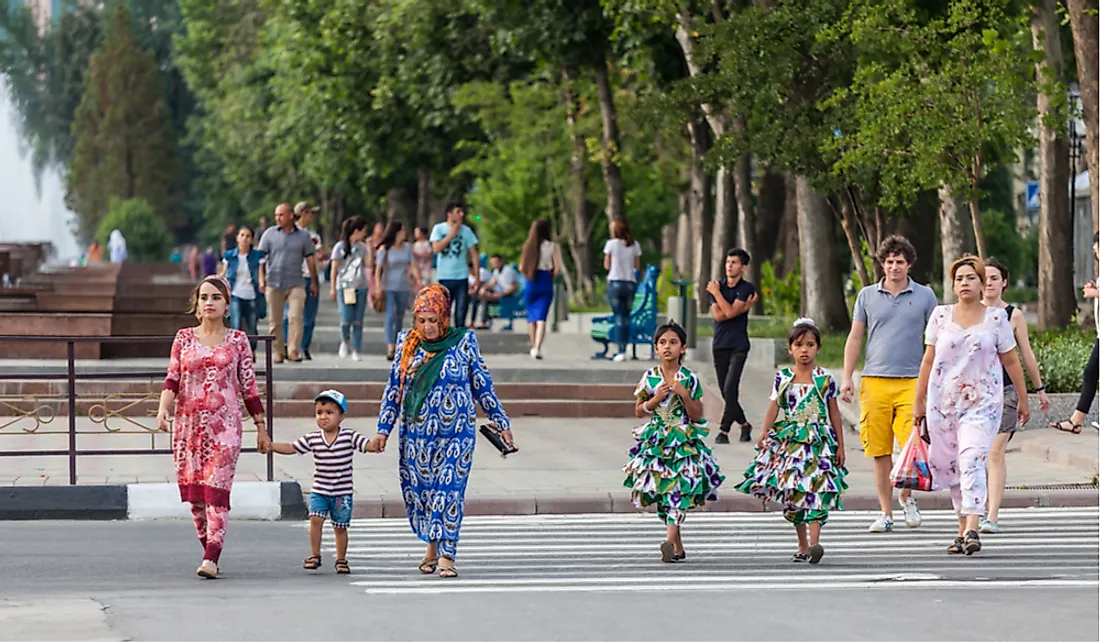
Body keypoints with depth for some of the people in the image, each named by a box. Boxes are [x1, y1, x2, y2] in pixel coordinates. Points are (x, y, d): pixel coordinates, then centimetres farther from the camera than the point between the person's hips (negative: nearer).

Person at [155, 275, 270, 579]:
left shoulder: (237, 341, 5)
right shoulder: (184, 338, 8)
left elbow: (249, 386, 8)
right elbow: (172, 379, 3)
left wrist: (261, 428, 8)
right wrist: (163, 408, -16)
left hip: (224, 424, -2)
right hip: (189, 423, 2)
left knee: (216, 490, -13)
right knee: (194, 493, 4)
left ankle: (211, 560, -18)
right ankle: (209, 552, 18)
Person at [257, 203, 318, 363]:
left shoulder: (303, 236, 7)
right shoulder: (270, 234, 5)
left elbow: (310, 259, 12)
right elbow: (261, 257, 4)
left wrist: (313, 282, 11)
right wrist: (261, 279, -7)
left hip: (296, 283, -1)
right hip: (274, 283, 1)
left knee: (296, 317, -13)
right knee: (275, 320, 4)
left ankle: (293, 351, -9)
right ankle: (278, 352, 12)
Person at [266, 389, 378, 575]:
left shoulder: (349, 436, -6)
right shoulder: (312, 439, 1)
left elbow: (368, 445, -13)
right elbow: (291, 448, 6)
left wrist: (378, 444, -35)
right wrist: (269, 446, -4)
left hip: (342, 492, -1)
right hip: (319, 491, 1)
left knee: (340, 526, 7)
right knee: (315, 519, -14)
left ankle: (341, 560, 22)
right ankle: (315, 556, -2)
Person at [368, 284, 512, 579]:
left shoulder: (464, 342, -2)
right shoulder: (407, 343, 4)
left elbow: (482, 386, 6)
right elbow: (394, 388, 10)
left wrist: (501, 422, 9)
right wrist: (384, 429, 8)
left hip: (455, 432, -3)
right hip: (416, 432, 3)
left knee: (449, 490, -9)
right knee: (418, 490, 6)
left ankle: (446, 555, -10)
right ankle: (432, 546, 25)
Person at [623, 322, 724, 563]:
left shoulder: (690, 379, -1)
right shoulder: (650, 377, 4)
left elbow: (697, 416, 0)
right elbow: (639, 411, 10)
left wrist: (684, 394, -13)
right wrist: (655, 398, -7)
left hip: (684, 441, -3)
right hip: (656, 441, 3)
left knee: (678, 491, -16)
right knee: (663, 493, 3)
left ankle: (670, 540, -27)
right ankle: (678, 547, 13)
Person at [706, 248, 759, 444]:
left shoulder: (747, 288, -3)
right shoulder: (717, 286, 8)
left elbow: (730, 312, -15)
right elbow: (717, 315, -6)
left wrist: (716, 293, -7)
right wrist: (744, 307, -10)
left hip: (738, 346, -4)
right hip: (720, 345, 4)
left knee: (730, 389, -15)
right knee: (726, 391, 7)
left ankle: (724, 431, -13)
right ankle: (744, 424, 26)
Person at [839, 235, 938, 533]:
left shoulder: (924, 296, 7)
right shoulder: (867, 296, 10)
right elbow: (855, 338, 13)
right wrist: (846, 378, 6)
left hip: (911, 382, -1)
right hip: (874, 382, 1)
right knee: (880, 452, 2)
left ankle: (907, 497, 14)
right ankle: (885, 513, 9)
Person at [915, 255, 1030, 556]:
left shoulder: (996, 317, 3)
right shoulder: (940, 315, 7)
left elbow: (1011, 361, 9)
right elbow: (928, 360, 11)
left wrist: (1023, 399, 12)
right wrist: (918, 401, 10)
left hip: (982, 402, -3)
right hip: (943, 401, 3)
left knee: (972, 461, -18)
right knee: (950, 466, 5)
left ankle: (971, 530, -25)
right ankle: (963, 529, 17)